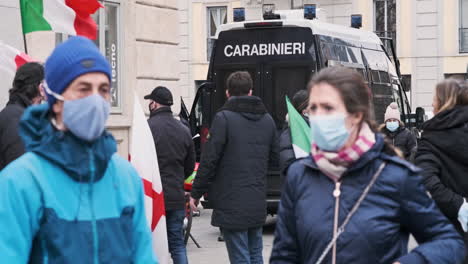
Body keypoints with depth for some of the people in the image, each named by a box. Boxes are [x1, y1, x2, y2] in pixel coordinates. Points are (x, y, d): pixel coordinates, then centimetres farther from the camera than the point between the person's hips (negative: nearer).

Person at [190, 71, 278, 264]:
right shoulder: (267, 120, 9)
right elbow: (274, 157, 14)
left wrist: (196, 194, -4)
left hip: (232, 204, -6)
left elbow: (209, 160, -13)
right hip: (258, 204, 6)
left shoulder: (224, 118, -11)